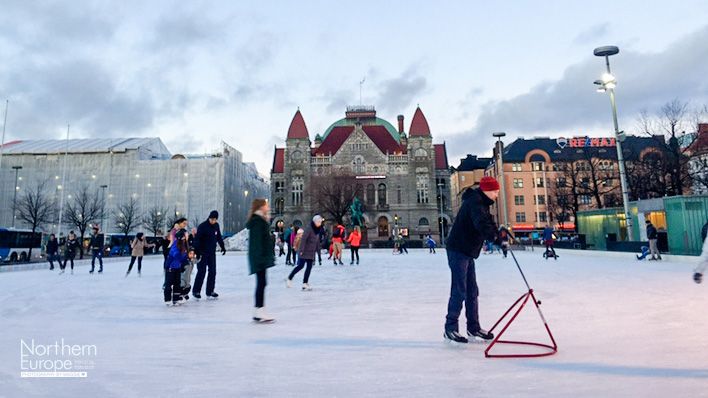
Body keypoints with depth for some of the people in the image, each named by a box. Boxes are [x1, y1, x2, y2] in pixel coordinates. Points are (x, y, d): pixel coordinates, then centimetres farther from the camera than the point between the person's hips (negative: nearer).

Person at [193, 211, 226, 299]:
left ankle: (210, 291, 14)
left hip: (212, 253, 6)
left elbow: (219, 237, 20)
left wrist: (222, 247, 23)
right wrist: (197, 251, -23)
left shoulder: (216, 226, 6)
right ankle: (196, 291, 6)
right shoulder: (202, 226, -13)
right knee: (201, 272, -6)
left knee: (213, 272, 5)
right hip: (202, 253, -6)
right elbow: (197, 239, -16)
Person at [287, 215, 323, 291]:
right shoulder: (309, 228, -13)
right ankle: (289, 278, 6)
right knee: (301, 265, -9)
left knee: (309, 267, 2)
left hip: (311, 252, 8)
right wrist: (301, 250, -20)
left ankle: (305, 283, 4)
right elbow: (303, 239, -18)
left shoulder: (317, 229, 12)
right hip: (305, 250, -8)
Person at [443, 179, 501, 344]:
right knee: (459, 291, -7)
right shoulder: (475, 202, -17)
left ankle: (473, 328, 23)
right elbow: (481, 224, -32)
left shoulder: (482, 203, 17)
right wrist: (495, 237, -39)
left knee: (472, 291, 14)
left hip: (468, 252, 11)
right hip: (458, 251, -11)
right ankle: (450, 329, 2)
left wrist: (500, 240, 6)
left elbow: (490, 223, 18)